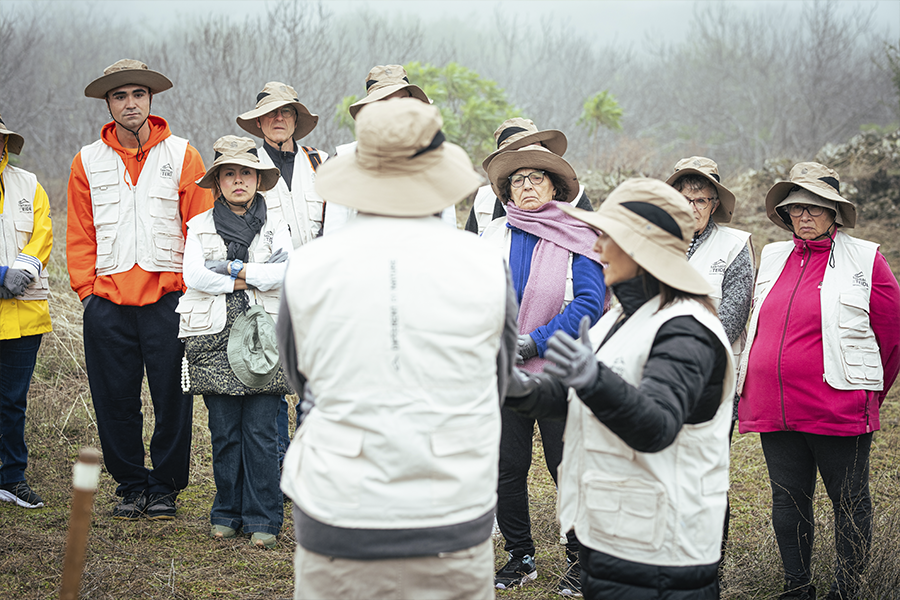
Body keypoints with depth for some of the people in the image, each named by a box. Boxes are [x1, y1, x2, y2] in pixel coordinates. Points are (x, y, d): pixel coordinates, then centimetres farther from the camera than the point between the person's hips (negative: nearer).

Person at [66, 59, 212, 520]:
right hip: (107, 300, 2)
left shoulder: (182, 156, 5)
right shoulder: (88, 162, 10)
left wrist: (188, 287, -5)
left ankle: (164, 487, 16)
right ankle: (130, 485, 20)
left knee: (171, 398, 2)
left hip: (167, 297, -2)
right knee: (115, 402, 6)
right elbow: (79, 236, 11)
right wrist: (87, 289, 2)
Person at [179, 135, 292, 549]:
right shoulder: (200, 227, 12)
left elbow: (285, 273, -6)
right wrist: (255, 275, -4)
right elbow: (193, 275, -6)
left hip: (262, 337, 0)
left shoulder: (275, 226, 12)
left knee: (260, 431, -4)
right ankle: (227, 513, 15)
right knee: (224, 431, 2)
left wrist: (232, 270, -8)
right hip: (214, 338, 1)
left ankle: (263, 519, 3)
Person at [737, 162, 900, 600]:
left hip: (837, 409, -5)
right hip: (775, 407, 5)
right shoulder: (773, 257, 12)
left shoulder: (864, 260, -1)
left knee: (849, 500, 4)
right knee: (787, 499, 11)